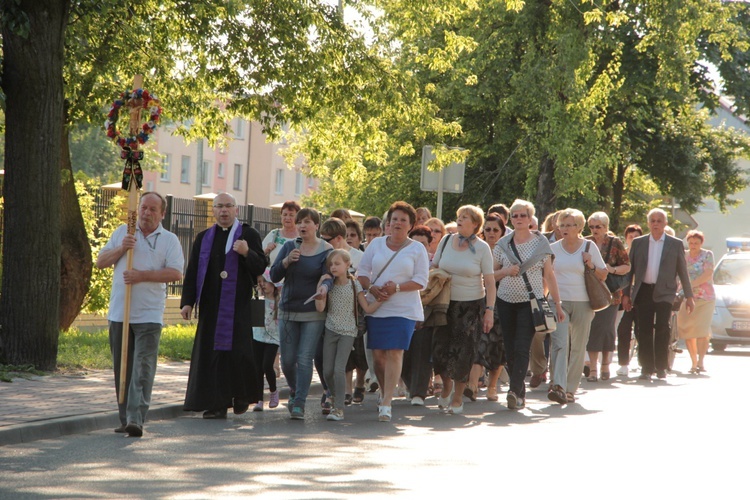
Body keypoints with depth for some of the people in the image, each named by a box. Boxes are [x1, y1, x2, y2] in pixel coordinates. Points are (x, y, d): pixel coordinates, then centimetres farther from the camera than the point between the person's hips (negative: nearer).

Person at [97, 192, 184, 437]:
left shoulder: (169, 240, 4)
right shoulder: (123, 232, 14)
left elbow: (176, 273, -9)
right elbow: (100, 262, 11)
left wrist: (142, 275, -16)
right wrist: (121, 249, -6)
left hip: (149, 314, -3)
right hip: (119, 313, 3)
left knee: (143, 367, -12)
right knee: (122, 368, 7)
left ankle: (136, 419, -17)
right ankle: (125, 418, 14)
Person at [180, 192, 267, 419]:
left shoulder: (249, 235, 4)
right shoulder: (203, 238, 14)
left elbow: (261, 267, -2)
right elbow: (192, 271, 13)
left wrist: (247, 253, -22)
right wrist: (187, 301, 4)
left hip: (238, 307, -3)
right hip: (210, 306, 3)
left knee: (238, 351, -5)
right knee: (211, 353, -1)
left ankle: (242, 396, 16)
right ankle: (216, 405, 2)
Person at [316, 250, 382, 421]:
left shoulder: (354, 285, -2)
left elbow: (368, 308, -3)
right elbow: (320, 308, -7)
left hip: (348, 331, -3)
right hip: (331, 330, 3)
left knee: (339, 369, -14)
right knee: (327, 371, 2)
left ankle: (338, 408, -8)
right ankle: (334, 396, 29)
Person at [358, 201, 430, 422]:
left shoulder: (417, 249, 4)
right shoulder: (376, 244, 11)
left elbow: (421, 280, -2)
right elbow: (362, 271, 10)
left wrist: (397, 287, -16)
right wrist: (371, 288, -10)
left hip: (403, 310, -3)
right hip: (376, 308, 3)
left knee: (394, 353, -11)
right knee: (378, 354, 3)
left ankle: (386, 403, -13)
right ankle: (384, 393, 26)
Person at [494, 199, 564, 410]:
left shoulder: (540, 243, 3)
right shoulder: (503, 244, 7)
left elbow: (549, 275, 6)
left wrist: (557, 304, 4)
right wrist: (506, 271, -10)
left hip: (531, 301, -3)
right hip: (506, 301, 3)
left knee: (522, 348, -15)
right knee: (510, 349, 2)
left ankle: (515, 390, -23)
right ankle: (520, 391, 12)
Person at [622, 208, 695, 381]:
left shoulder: (675, 244, 7)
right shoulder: (638, 243, 10)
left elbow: (683, 271, 10)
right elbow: (630, 269, 12)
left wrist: (689, 296, 8)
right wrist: (626, 294, 8)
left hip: (664, 292, -2)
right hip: (643, 291, 2)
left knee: (662, 327, -11)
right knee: (644, 330, -2)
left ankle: (661, 367, 2)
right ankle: (646, 368, 5)